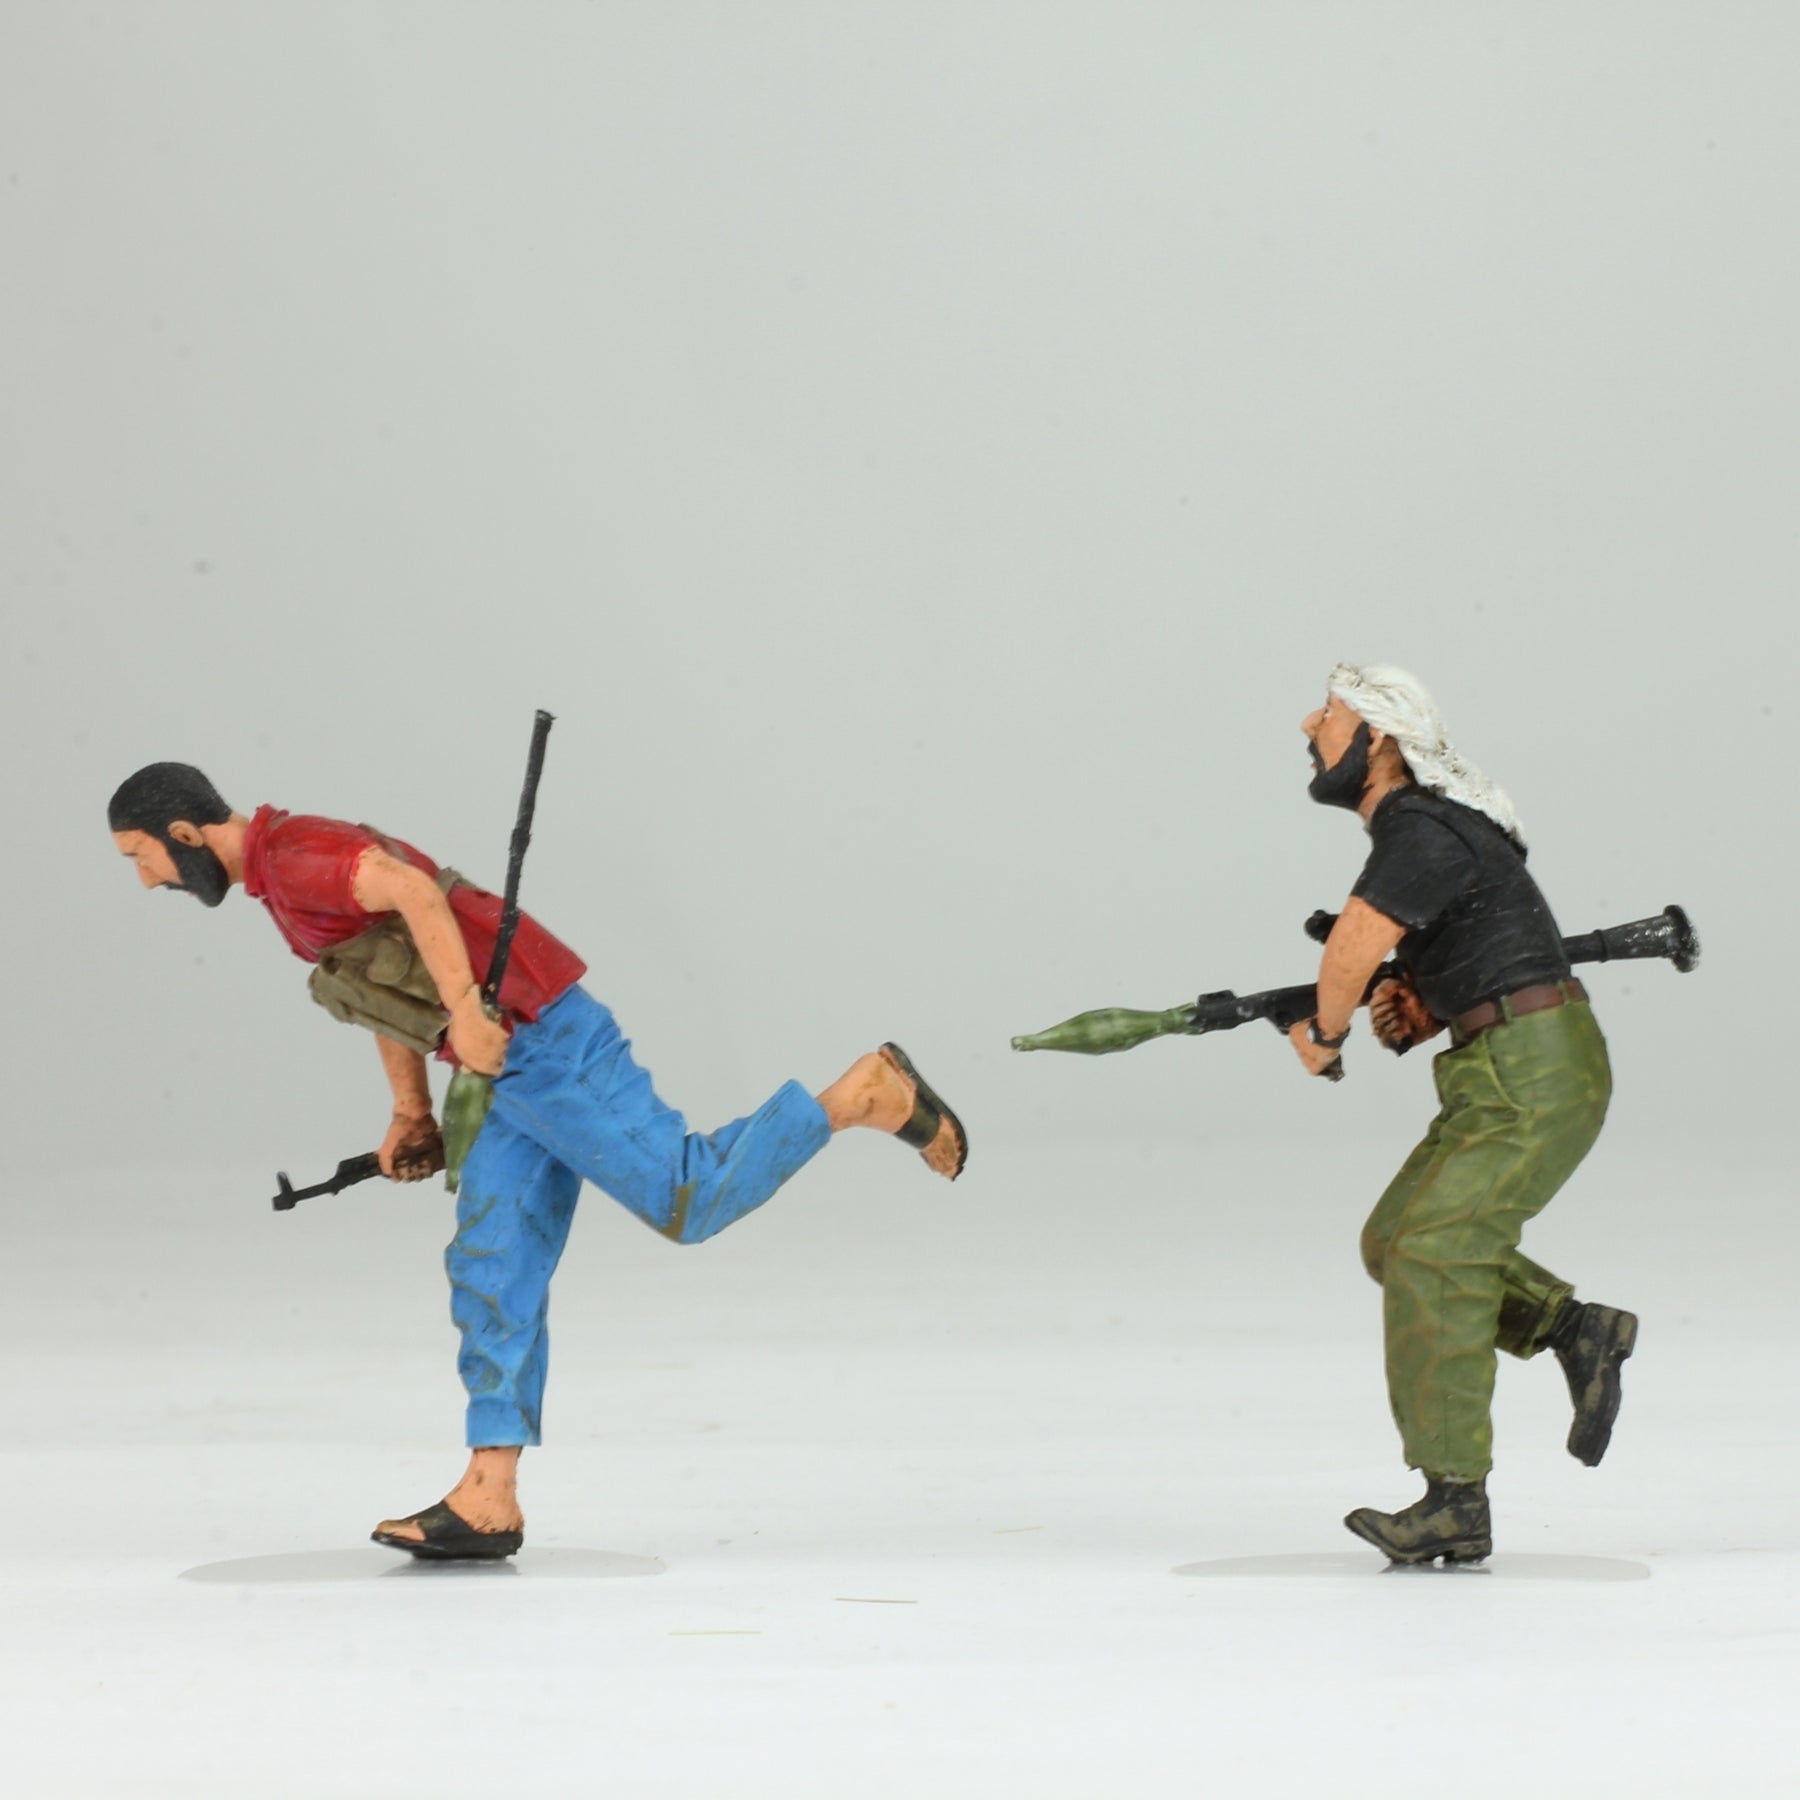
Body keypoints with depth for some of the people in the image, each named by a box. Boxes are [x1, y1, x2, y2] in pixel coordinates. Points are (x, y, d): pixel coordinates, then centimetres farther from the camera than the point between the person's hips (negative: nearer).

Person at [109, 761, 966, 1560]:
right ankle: (488, 1502, 0)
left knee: (689, 1199, -11)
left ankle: (866, 1092, 4)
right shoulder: (297, 876, 20)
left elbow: (413, 889, -29)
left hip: (539, 1037, -10)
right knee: (494, 1275, 3)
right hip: (515, 1063, 10)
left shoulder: (293, 855, -13)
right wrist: (409, 1116, 20)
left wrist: (463, 1009, -31)